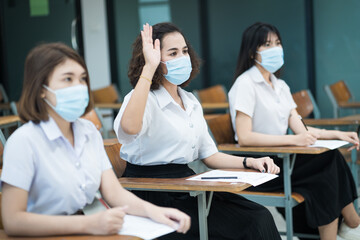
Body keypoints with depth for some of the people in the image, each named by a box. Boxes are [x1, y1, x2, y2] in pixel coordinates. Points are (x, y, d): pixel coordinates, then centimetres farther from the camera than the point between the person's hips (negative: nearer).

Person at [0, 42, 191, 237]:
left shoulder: (89, 131, 10)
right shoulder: (24, 141, -13)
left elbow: (113, 192, 4)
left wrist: (152, 210, -16)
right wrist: (88, 224, -25)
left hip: (90, 231, 5)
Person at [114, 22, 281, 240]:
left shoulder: (191, 102, 16)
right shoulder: (145, 99, -9)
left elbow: (209, 155, 21)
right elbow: (129, 127, -34)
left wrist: (250, 162, 5)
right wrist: (149, 68, -30)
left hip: (188, 187, 8)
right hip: (154, 195, -7)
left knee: (260, 218, -14)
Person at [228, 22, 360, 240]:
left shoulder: (280, 86, 15)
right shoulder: (245, 84, -10)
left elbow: (300, 128, 8)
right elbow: (244, 137, -20)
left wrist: (337, 134, -8)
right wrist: (293, 140, -27)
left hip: (281, 160, 7)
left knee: (332, 157, -17)